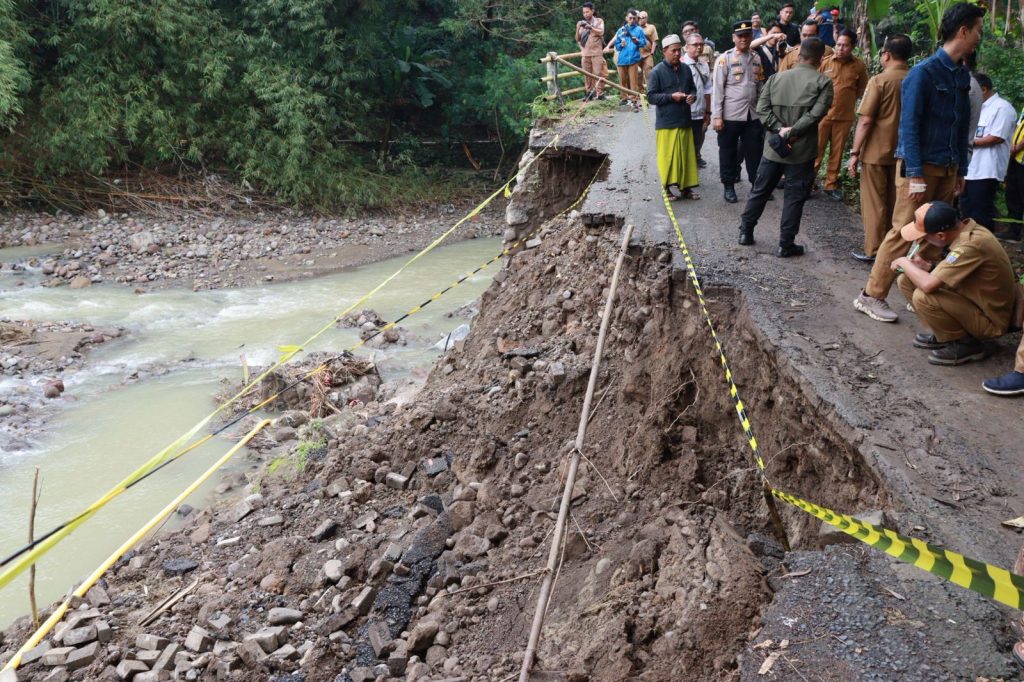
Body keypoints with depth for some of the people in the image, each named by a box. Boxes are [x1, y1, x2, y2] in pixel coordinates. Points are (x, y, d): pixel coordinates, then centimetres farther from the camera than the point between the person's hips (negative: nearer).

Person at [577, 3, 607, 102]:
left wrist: (590, 27, -19)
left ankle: (599, 93, -9)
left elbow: (601, 32, -10)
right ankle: (589, 93, 7)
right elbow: (578, 39, 11)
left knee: (598, 73, -9)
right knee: (587, 74, 1)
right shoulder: (582, 24, 13)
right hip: (585, 53, 3)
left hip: (597, 52, -3)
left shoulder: (599, 21, 6)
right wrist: (578, 29, -5)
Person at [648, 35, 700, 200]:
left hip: (685, 121, 5)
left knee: (687, 155, 8)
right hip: (666, 123, -5)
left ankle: (686, 187, 18)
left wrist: (692, 96, -4)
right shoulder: (657, 72, -7)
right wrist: (671, 96, -18)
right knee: (668, 156, -1)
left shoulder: (686, 69, 8)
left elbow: (693, 88, 19)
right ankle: (668, 188, 10)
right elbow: (651, 96, -9)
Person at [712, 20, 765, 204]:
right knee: (728, 152, 6)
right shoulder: (725, 58, -6)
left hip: (753, 116, 4)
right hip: (730, 116, -4)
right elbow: (717, 89, -9)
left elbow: (760, 87, 15)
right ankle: (729, 187, 17)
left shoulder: (756, 59, 11)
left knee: (754, 152, 7)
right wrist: (717, 116, -14)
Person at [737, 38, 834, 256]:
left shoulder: (776, 78, 4)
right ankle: (786, 244, 6)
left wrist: (780, 129, -9)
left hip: (774, 146, 3)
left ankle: (746, 232, 25)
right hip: (802, 150, -3)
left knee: (760, 191, 16)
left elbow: (762, 108, -4)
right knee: (794, 197, 4)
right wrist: (792, 131, -14)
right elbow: (816, 113, -18)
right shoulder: (823, 82, -7)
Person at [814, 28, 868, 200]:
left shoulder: (859, 66, -2)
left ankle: (831, 185, 18)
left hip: (845, 117, 1)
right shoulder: (825, 62, -4)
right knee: (816, 150, 3)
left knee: (837, 153, 8)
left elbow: (861, 89, 12)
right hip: (822, 114, -1)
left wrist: (846, 101, 7)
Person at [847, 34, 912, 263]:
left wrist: (854, 153, -10)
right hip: (902, 152, 5)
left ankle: (873, 251, 6)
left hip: (876, 152, -5)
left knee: (874, 203, 3)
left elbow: (865, 121, -16)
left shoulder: (879, 81, -13)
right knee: (894, 203, 14)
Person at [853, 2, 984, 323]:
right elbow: (909, 125, -14)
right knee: (903, 233, -6)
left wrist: (960, 170, 13)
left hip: (947, 169, 7)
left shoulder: (962, 75, 10)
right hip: (920, 167, -7)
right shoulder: (924, 72, -11)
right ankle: (871, 296, 1)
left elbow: (962, 126, 15)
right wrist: (916, 175, -17)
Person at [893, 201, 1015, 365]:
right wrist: (927, 266, -3)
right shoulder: (967, 228, -4)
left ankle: (966, 344, -7)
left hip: (990, 320, -9)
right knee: (906, 281, 0)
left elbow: (928, 284, -34)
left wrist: (904, 263, -16)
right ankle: (943, 334, 12)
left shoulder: (971, 245, -31)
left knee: (922, 297, -29)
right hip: (977, 301, 9)